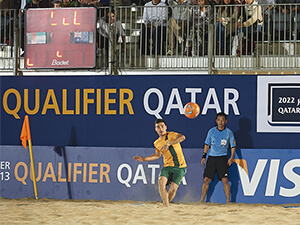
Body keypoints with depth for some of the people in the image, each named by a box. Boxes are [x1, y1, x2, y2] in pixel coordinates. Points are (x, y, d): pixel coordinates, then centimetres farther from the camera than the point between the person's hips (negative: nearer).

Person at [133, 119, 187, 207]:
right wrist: (144, 159, 23)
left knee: (173, 188, -17)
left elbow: (182, 137, -27)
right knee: (161, 180, -25)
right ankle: (166, 206, -22)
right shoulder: (156, 143, 12)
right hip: (167, 167, 5)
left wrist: (168, 143, -34)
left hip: (180, 167, -5)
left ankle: (165, 203, 13)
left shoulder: (171, 135, -7)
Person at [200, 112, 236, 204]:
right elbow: (207, 144, 14)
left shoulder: (229, 132, 0)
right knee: (206, 180, 1)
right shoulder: (211, 131, 5)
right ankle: (202, 200, 11)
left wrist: (231, 157, -7)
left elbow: (233, 146, 6)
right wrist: (204, 156, 8)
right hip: (211, 157, 2)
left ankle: (228, 201, -2)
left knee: (225, 180, -11)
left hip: (222, 157, -2)